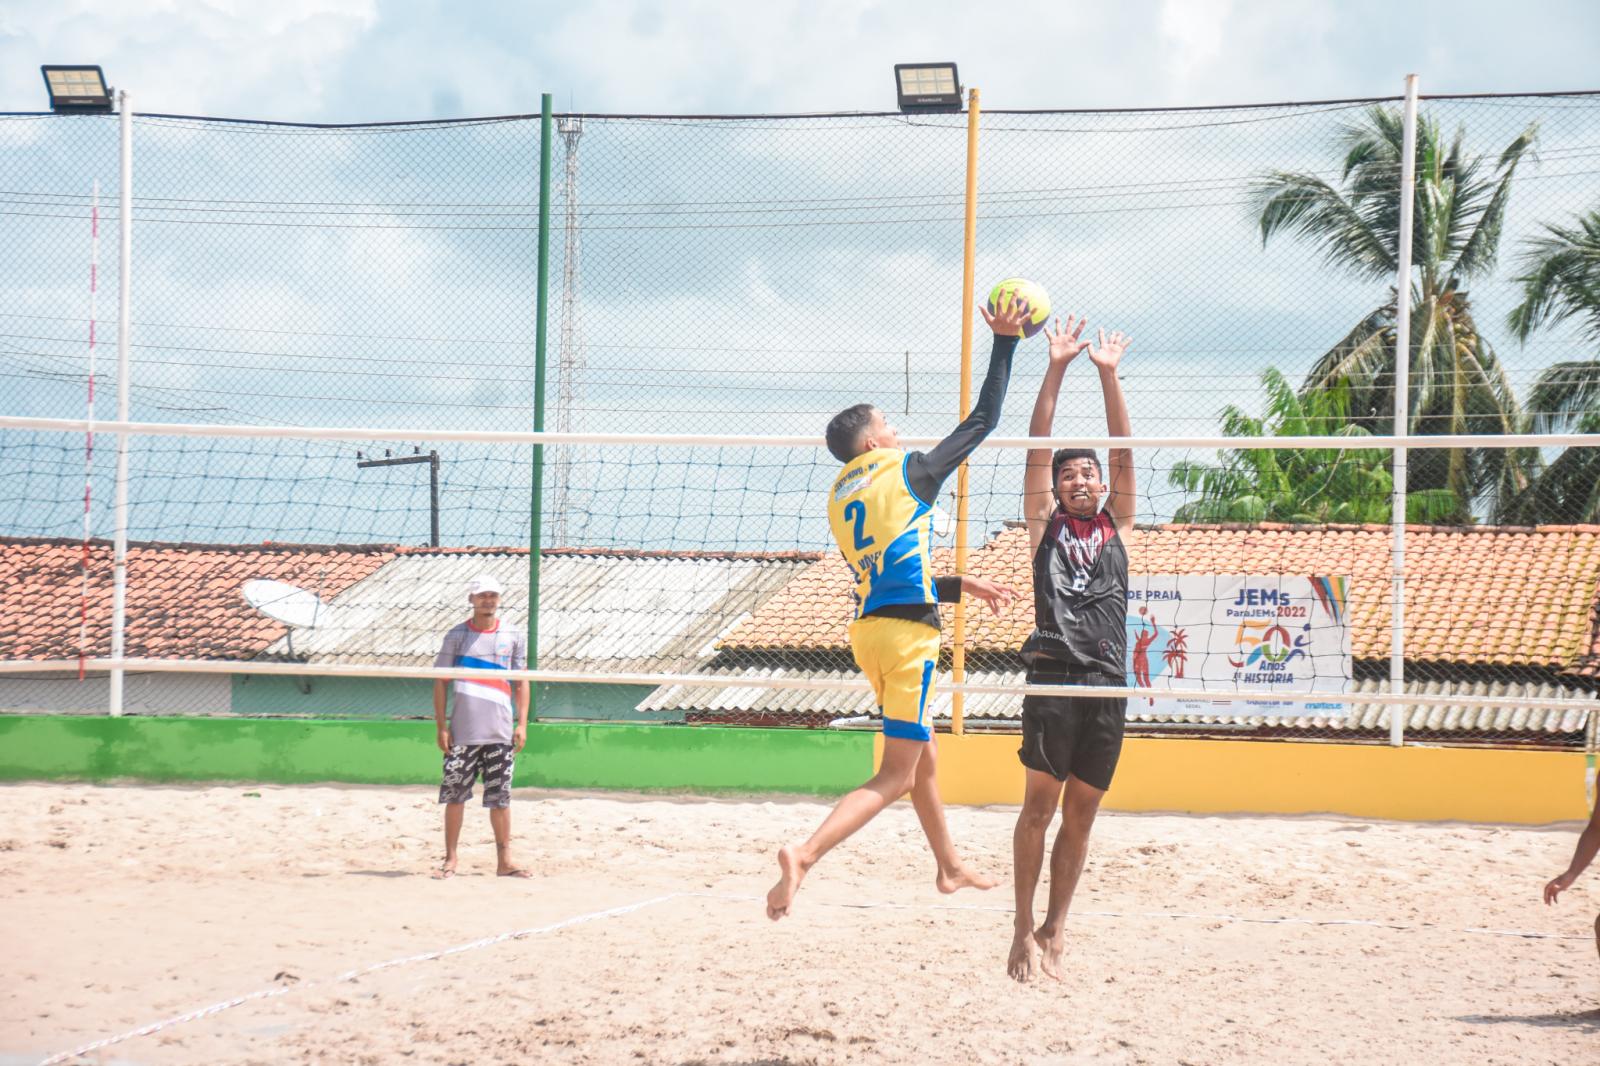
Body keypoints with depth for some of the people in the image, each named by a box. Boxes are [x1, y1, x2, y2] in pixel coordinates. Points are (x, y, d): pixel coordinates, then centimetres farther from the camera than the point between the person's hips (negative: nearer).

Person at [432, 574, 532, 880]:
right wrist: (441, 726, -2)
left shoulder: (513, 638, 8)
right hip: (462, 732, -1)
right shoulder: (457, 636, 4)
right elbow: (441, 683, 4)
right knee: (454, 795, 0)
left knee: (500, 797, 3)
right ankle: (450, 860, 6)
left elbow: (521, 683, 10)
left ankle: (504, 861, 8)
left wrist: (522, 723, 1)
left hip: (500, 733, 1)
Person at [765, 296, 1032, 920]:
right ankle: (804, 855, -27)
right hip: (908, 632, -8)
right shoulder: (906, 471, -3)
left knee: (923, 757, 24)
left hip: (869, 628, 8)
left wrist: (962, 586, 31)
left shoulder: (840, 497, 16)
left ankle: (950, 867, 38)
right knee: (895, 776, -9)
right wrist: (1004, 342, 10)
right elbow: (982, 420, 2)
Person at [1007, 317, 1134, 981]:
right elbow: (1038, 448, 5)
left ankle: (1053, 932, 11)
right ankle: (1024, 928, 0)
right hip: (1053, 675, -2)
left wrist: (1109, 376, 2)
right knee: (1039, 803, -6)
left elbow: (1123, 455, 9)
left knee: (1081, 813, 5)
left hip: (1107, 682, 2)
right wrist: (1056, 369, -2)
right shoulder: (1044, 523, 12)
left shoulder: (1116, 526, 16)